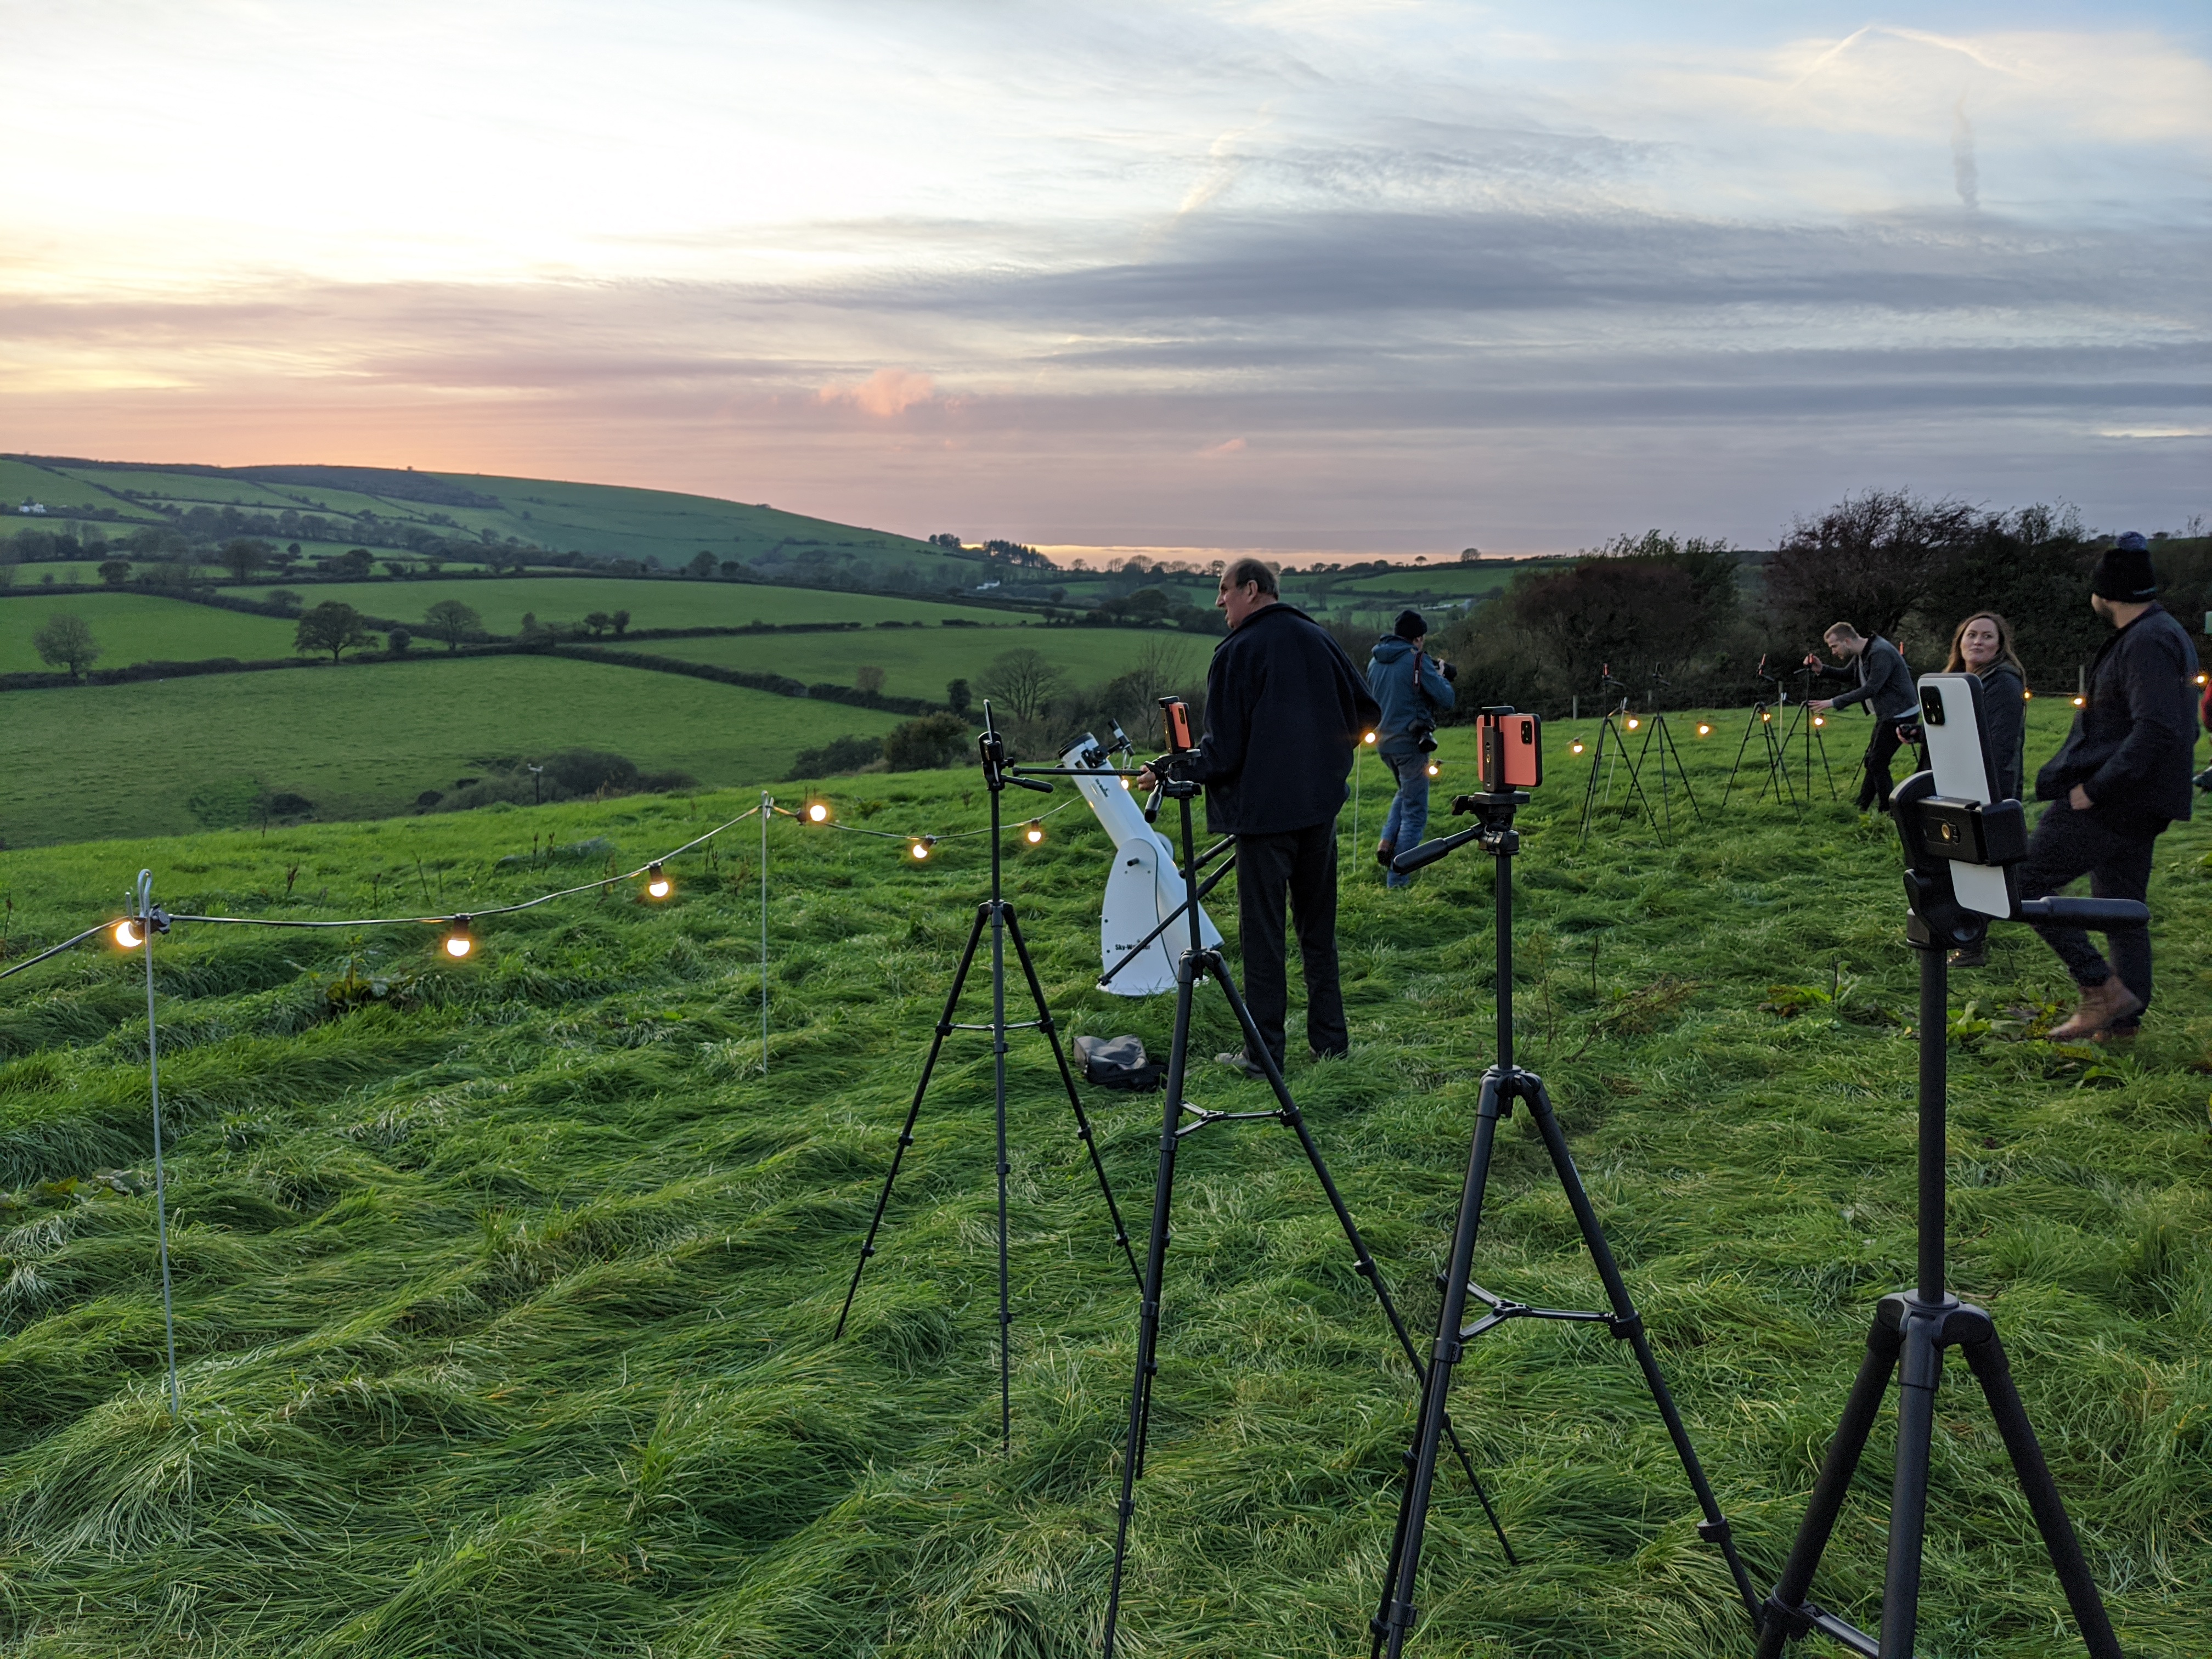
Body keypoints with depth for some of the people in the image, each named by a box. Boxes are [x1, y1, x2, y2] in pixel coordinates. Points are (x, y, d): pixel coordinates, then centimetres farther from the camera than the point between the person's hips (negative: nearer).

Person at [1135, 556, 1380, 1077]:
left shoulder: (1236, 653, -11)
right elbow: (1366, 713, 11)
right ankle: (1330, 1039, 18)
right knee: (1318, 927, 14)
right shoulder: (1320, 639, 6)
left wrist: (1170, 771, 3)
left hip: (1264, 811, -6)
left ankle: (1265, 1053, 3)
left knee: (1263, 933, 0)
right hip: (1320, 805, 6)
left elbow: (1223, 752, -12)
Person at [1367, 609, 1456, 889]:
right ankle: (1398, 879, 1)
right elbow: (1446, 699, -13)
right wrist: (1441, 678, 8)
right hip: (1409, 742, -7)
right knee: (1414, 813, 3)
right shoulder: (1416, 661, -14)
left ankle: (1387, 842, 13)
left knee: (1405, 793, 32)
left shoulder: (1375, 661, 8)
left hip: (1383, 741, 7)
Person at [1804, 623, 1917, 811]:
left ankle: (1888, 814, -5)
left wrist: (1834, 703, -26)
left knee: (1877, 763, -10)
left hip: (1900, 714, -10)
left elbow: (1871, 689, -27)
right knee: (1872, 761, 14)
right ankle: (1863, 809, 22)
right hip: (1887, 714, 10)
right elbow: (1846, 674, 22)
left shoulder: (1881, 653, -23)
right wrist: (1821, 669, 3)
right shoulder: (1861, 655, 8)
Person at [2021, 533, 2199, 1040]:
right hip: (2140, 806, 11)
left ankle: (2102, 989, -9)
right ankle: (2122, 1018, 22)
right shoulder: (2168, 633, 16)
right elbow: (2176, 728, 22)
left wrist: (2094, 788, -25)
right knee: (2122, 908, 16)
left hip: (2111, 802, -11)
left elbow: (2156, 731, -27)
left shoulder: (2146, 643, -18)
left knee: (2025, 880, -8)